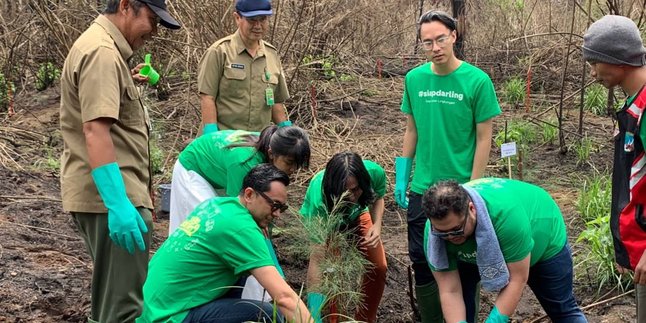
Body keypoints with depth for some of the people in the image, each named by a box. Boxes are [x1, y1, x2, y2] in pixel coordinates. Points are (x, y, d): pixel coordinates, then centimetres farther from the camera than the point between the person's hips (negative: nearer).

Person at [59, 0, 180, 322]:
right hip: (110, 196, -11)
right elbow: (95, 130, -28)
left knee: (111, 294, 21)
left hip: (105, 193, 11)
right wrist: (118, 204, -33)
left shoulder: (100, 46, 17)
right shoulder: (102, 52, -17)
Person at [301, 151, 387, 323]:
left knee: (378, 268, -3)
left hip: (357, 215, 4)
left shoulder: (375, 172, -36)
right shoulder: (320, 198, -45)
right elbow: (316, 259, -43)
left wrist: (377, 224, -29)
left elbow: (377, 198, -8)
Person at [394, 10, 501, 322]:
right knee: (421, 260, 8)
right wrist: (401, 178, 7)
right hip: (422, 188, 3)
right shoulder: (414, 79, 0)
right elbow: (411, 130, 10)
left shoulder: (477, 81, -10)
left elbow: (484, 138, -8)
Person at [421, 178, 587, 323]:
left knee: (562, 309, 7)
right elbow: (450, 292, -31)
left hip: (542, 237, -3)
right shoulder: (435, 230, -35)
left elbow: (517, 279, -39)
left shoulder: (506, 213, -47)